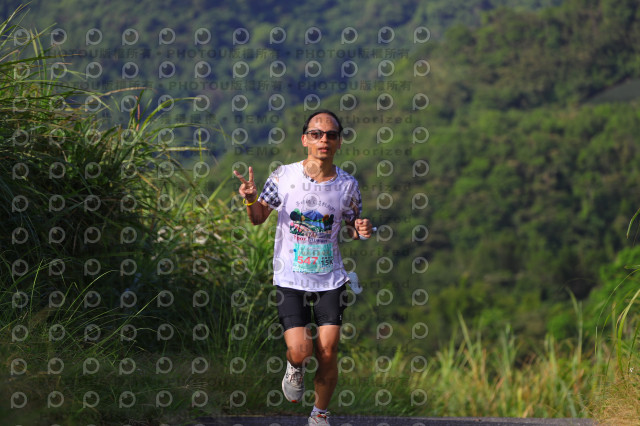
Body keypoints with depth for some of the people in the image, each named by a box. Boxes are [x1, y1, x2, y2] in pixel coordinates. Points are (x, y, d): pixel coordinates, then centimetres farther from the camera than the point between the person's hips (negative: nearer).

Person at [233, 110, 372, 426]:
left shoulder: (347, 185, -3)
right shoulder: (284, 176, -7)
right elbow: (258, 218, 6)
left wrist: (362, 231, -12)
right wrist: (251, 200, -16)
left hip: (331, 280, 1)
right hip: (290, 278, -1)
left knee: (328, 355, -4)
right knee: (300, 352, -12)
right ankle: (295, 366, 27)